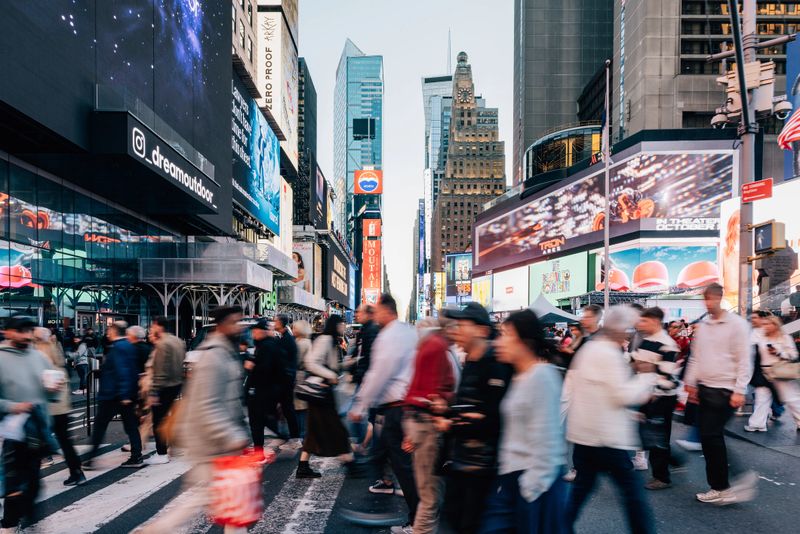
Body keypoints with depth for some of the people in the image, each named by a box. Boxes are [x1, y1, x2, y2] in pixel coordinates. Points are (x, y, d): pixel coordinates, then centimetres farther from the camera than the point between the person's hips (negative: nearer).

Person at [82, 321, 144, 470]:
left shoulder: (117, 348, -16)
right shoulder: (129, 346, 12)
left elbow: (122, 372, -24)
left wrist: (124, 394, -27)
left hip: (112, 395, -8)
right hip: (129, 394, 9)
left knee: (100, 425, 3)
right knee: (131, 425, 8)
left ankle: (90, 459, 9)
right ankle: (136, 457, 8)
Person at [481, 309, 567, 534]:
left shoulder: (542, 375, -16)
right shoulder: (520, 376, 12)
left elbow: (545, 435, -19)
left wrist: (534, 484, -18)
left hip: (537, 476, -9)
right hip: (513, 473, 9)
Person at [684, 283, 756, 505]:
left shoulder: (737, 324, -8)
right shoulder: (703, 325, 11)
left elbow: (744, 360, -11)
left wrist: (739, 391, -15)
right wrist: (690, 383, 13)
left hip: (724, 390, -7)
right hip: (704, 389, 7)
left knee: (711, 436, -9)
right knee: (710, 438, 8)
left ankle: (721, 487, 5)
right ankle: (720, 487, 18)